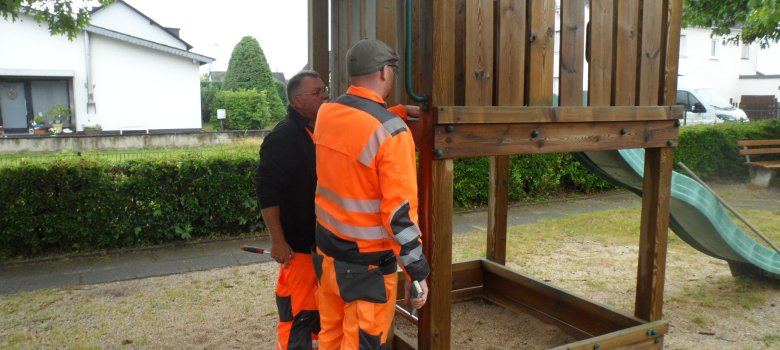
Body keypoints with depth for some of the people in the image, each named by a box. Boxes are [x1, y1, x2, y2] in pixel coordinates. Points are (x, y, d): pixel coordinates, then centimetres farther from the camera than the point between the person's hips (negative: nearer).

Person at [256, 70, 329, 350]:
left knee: (320, 304, 20)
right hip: (299, 242, -8)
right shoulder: (283, 137, -17)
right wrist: (278, 241, -20)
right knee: (297, 309, 1)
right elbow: (266, 192, -20)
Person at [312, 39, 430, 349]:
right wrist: (417, 272, -13)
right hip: (367, 262, -7)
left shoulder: (326, 112, 0)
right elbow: (400, 212, -21)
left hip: (326, 249, 7)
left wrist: (400, 111, 21)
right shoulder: (391, 132, -21)